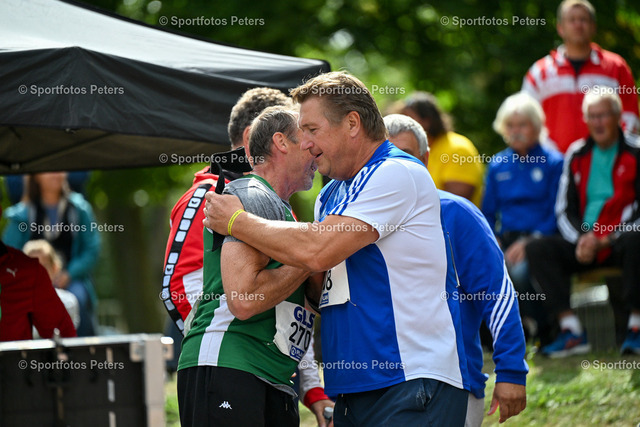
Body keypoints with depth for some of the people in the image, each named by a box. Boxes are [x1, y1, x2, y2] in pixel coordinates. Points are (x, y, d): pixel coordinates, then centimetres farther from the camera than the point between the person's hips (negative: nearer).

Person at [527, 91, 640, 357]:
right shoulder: (577, 155, 13)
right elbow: (564, 209, 12)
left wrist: (605, 240, -16)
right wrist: (581, 239, -9)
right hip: (583, 243, 5)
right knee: (537, 250, -19)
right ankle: (571, 332, -25)